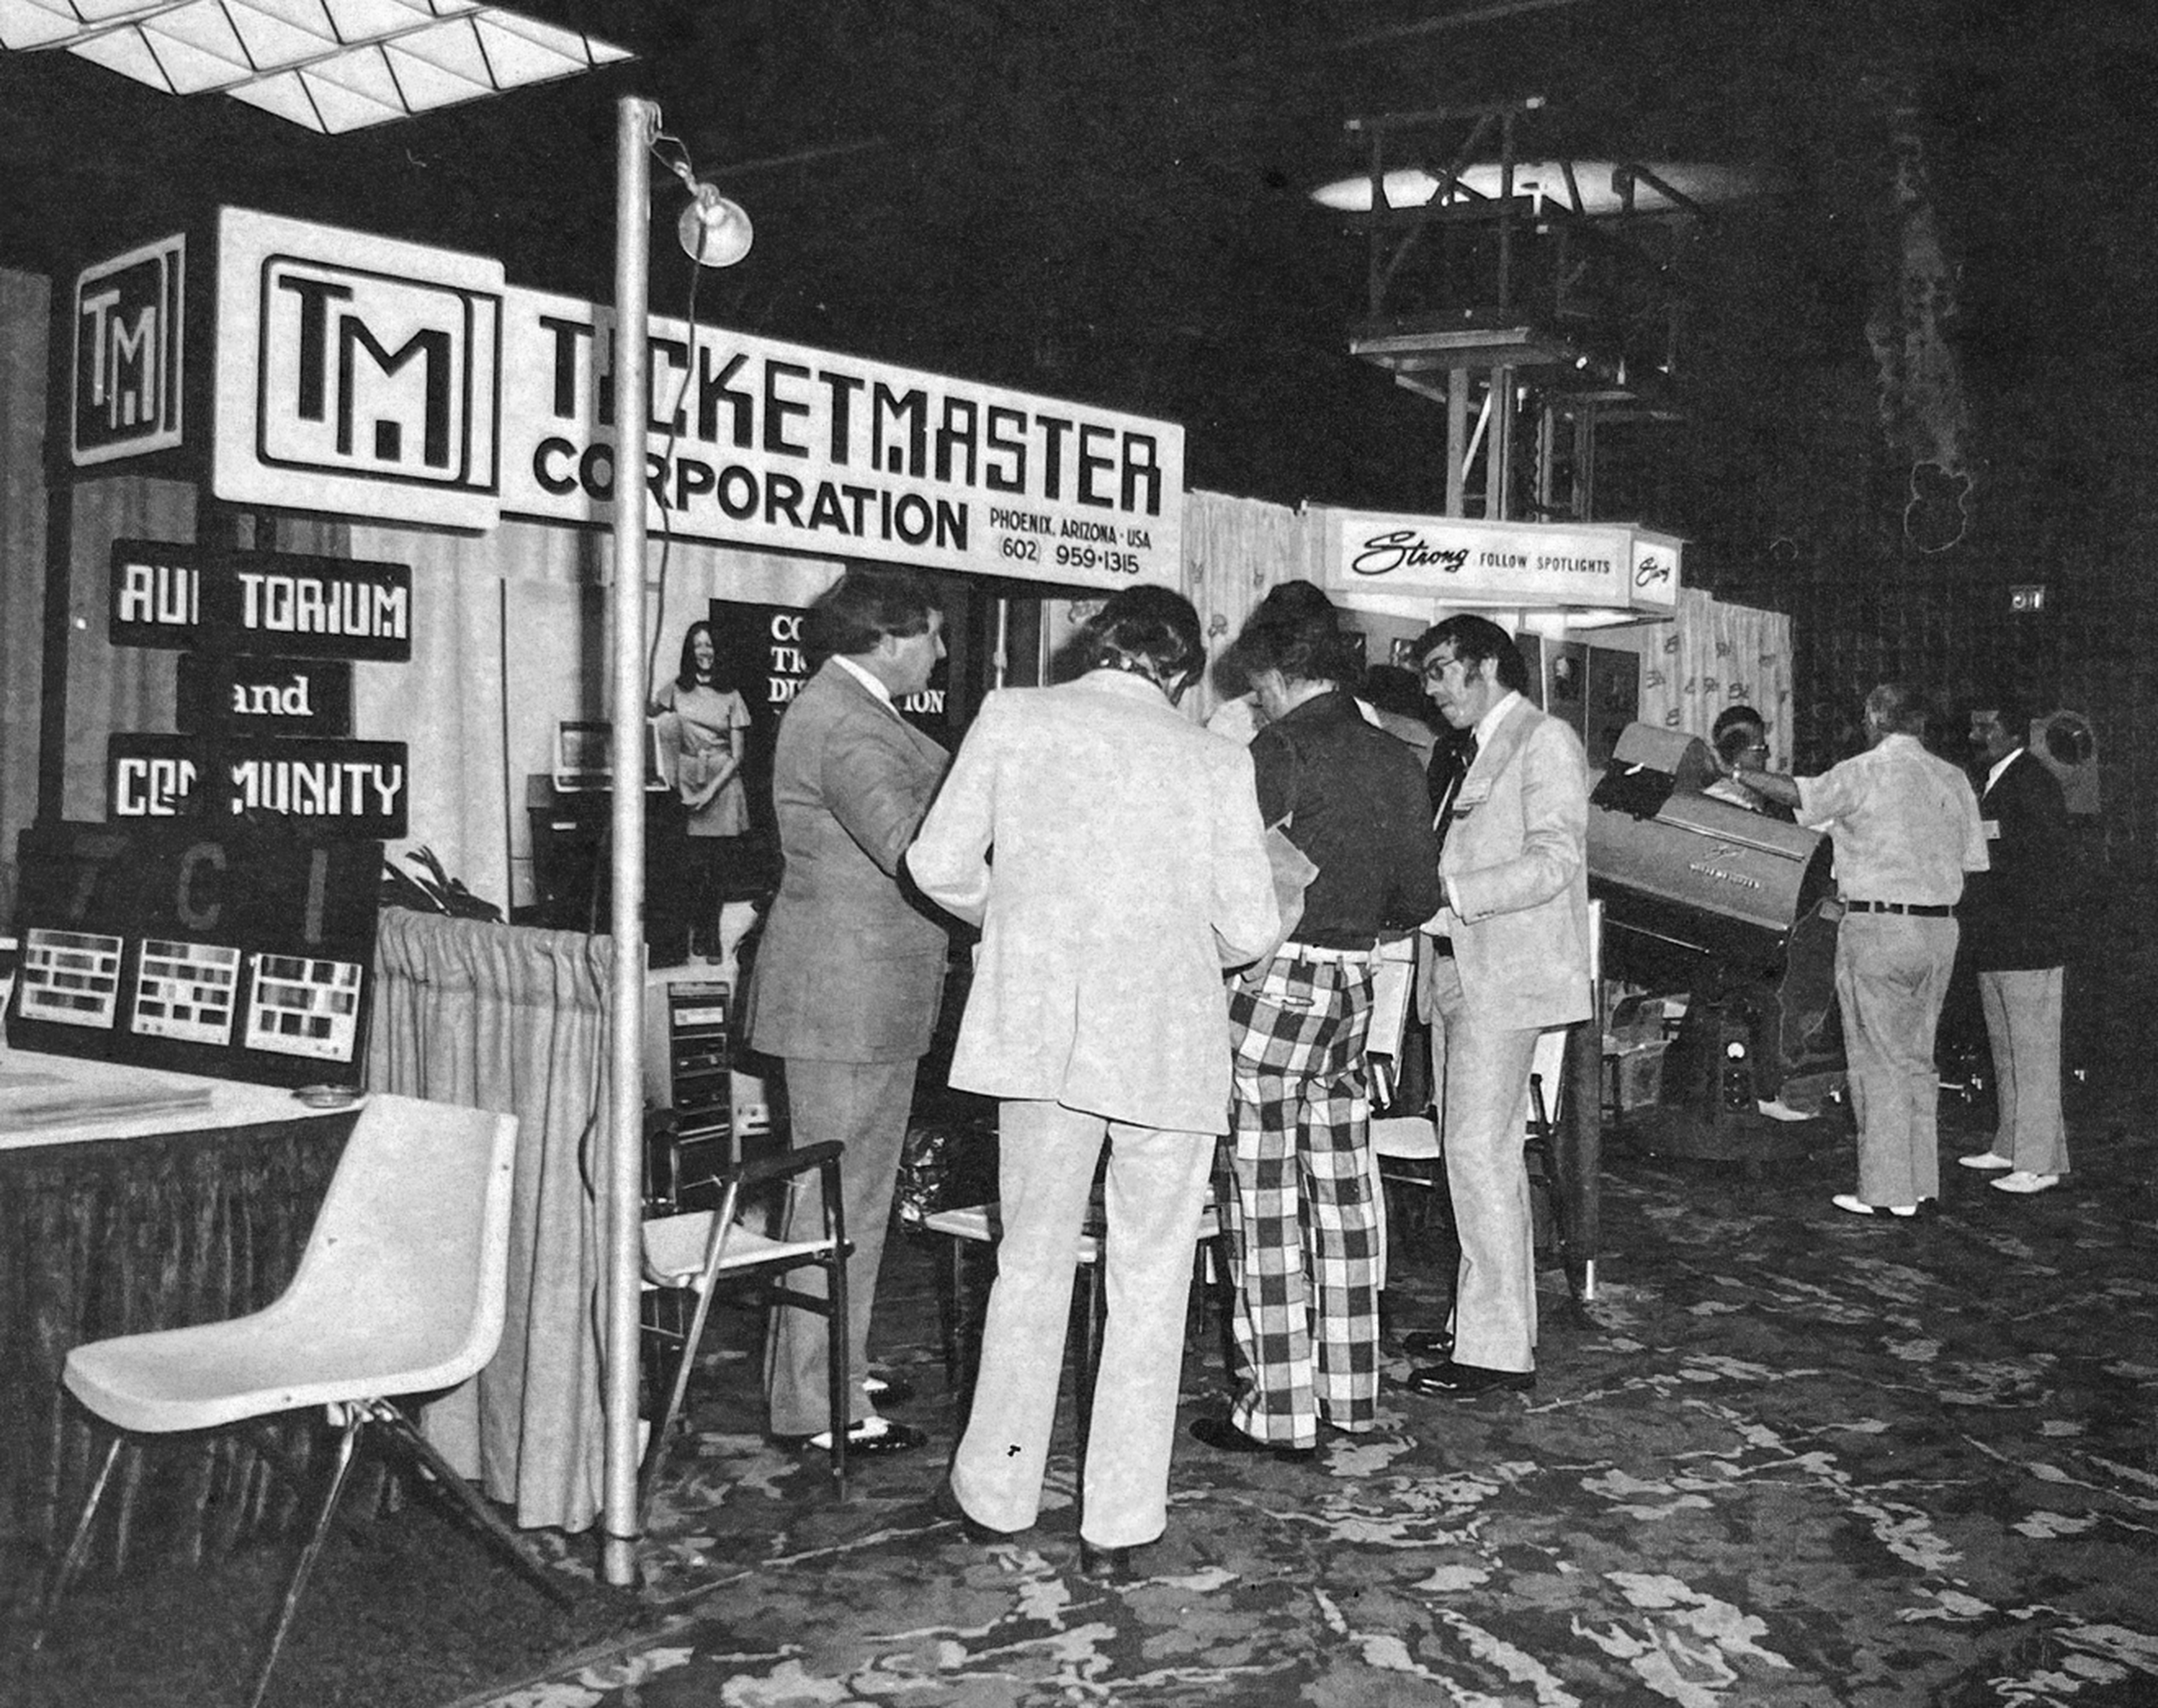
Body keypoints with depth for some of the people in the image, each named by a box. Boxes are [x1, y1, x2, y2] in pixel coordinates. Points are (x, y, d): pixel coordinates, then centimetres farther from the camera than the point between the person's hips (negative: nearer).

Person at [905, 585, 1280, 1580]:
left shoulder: (1012, 716, 1)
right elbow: (1250, 931, -2)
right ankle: (1118, 1526, 16)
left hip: (1039, 1030, 1)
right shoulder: (1215, 762, -1)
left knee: (1031, 1261, 16)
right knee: (1149, 1284, 10)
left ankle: (996, 1494, 26)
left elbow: (939, 866, -2)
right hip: (1167, 1040, -1)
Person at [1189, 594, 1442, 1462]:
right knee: (1341, 1187, 14)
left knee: (1265, 1197, 0)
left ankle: (1279, 1411, 4)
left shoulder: (1279, 751, -12)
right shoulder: (1396, 759, 8)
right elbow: (1419, 896, 10)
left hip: (1280, 975, -7)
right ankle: (1351, 1389, 22)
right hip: (1356, 979, 7)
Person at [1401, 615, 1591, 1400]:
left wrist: (1447, 891, -24)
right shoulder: (1477, 752, 20)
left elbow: (1554, 863, -17)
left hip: (1504, 976, -9)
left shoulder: (1545, 741, -7)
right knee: (1481, 1150, 13)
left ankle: (1499, 1348, -5)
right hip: (1456, 969, 9)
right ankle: (1483, 1317, 23)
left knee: (1480, 1151, -10)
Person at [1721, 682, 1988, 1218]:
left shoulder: (1866, 772, -8)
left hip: (1878, 928, -6)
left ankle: (1888, 1191, 1)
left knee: (1879, 1061, -1)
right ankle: (1922, 1181, 18)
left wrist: (1739, 772, 11)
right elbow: (1972, 862, 9)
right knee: (1917, 1059, 14)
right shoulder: (1954, 780, 9)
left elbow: (1799, 796, -2)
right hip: (1940, 929, 6)